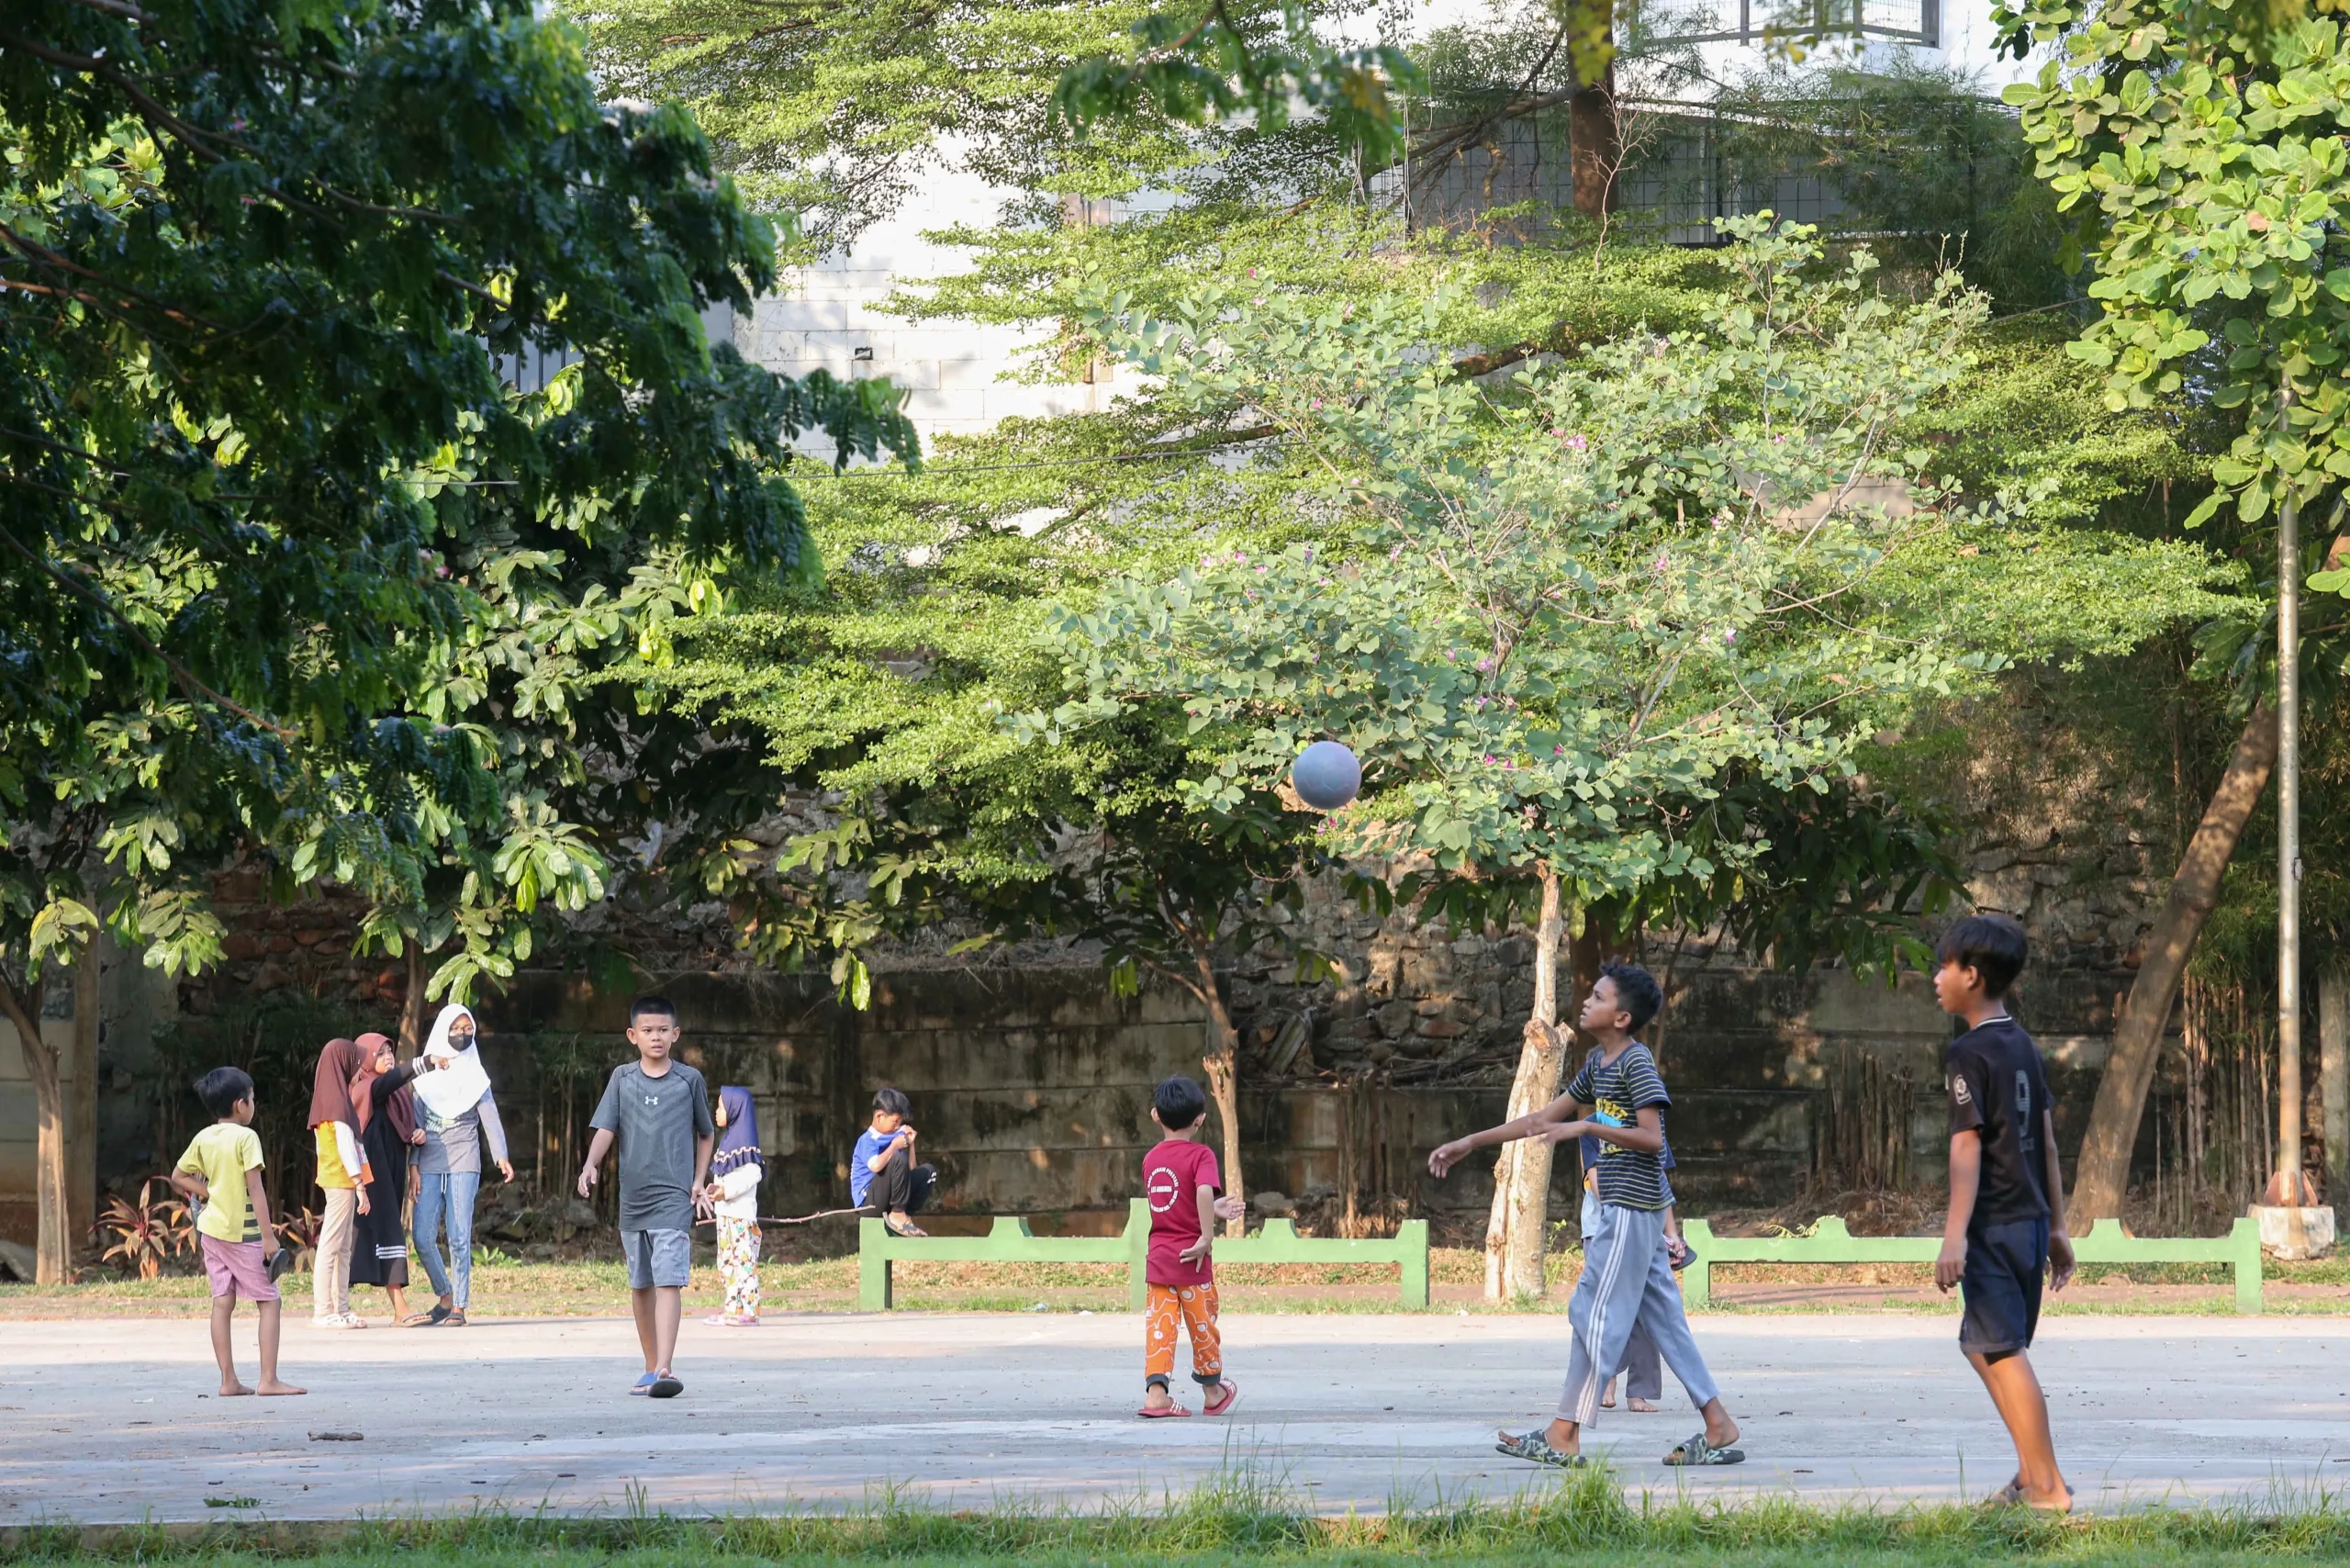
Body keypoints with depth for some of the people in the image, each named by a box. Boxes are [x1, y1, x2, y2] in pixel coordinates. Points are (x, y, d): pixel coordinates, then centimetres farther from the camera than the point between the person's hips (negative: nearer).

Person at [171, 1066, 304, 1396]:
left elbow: (178, 1177, 13)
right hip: (243, 1232, -6)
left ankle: (228, 1381, 5)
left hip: (212, 1229, 6)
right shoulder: (246, 1137, -13)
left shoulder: (203, 1139, 6)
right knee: (268, 1301, 0)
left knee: (223, 1302, 6)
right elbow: (255, 1188, -17)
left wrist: (208, 1193, 11)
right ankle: (269, 1379, -6)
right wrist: (268, 1236, -16)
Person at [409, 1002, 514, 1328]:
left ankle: (459, 1307, -4)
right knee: (423, 1237, -5)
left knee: (459, 1237, -8)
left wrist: (500, 1156, -18)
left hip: (463, 1160, -2)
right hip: (429, 1163, 2)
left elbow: (490, 1117, -3)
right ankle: (445, 1298, 13)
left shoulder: (474, 1075, 8)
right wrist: (414, 1167, 3)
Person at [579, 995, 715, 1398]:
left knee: (669, 1280, -15)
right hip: (632, 1196, 3)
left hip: (673, 1198, -3)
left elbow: (705, 1133, 15)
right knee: (640, 1285, 11)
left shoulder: (689, 1080, 3)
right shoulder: (622, 1078, 6)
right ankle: (651, 1368, 21)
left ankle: (665, 1369, -23)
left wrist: (699, 1180, 5)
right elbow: (606, 1128, -1)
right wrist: (590, 1165, -19)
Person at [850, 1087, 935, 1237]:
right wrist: (894, 1146, -19)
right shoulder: (867, 1141, -12)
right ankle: (897, 1215, -22)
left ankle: (904, 1215, -5)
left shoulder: (895, 1135, 15)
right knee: (897, 1158, -27)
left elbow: (910, 1169, 20)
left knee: (928, 1172, 6)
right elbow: (876, 1166, -33)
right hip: (870, 1202, -9)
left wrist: (910, 1144, 7)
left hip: (888, 1200, 9)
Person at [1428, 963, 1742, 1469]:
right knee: (1662, 1314, 9)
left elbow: (1652, 1138, -21)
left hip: (1631, 1206, -9)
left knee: (1594, 1313, -6)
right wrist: (1470, 1143, 18)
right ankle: (1718, 1427, 10)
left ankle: (1564, 1436, -3)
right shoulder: (1599, 1063, 15)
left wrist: (1586, 1127, -25)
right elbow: (1545, 1119, 19)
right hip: (1628, 1205, 9)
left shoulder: (1637, 1063, -13)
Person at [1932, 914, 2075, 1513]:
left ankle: (2047, 1486, -5)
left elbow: (1967, 1147, -18)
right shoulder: (2024, 1046, 13)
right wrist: (2056, 1227, 21)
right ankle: (2032, 1470, 19)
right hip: (2030, 1218, 9)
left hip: (1993, 1224, -9)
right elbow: (2047, 1142, 16)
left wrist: (1956, 1236, -21)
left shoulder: (1969, 1053, -12)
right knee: (1984, 1344, 18)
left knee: (2005, 1351, -5)